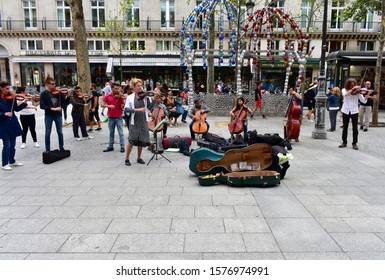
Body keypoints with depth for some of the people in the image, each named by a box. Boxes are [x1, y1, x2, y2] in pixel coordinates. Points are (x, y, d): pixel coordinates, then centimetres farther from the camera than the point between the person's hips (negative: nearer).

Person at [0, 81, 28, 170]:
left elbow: (16, 109, 4)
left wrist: (24, 103, -9)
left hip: (13, 123, 5)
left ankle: (12, 161, 29)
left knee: (12, 144, 14)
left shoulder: (11, 97, 3)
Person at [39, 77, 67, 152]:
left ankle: (61, 147, 20)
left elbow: (64, 101, 3)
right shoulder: (44, 94, -4)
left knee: (60, 132, 8)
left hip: (58, 115, 2)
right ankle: (47, 149, 15)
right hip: (48, 116, -2)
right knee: (48, 133, 5)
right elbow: (42, 106, -12)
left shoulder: (57, 92, 4)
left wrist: (67, 95, -13)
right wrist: (52, 108, -21)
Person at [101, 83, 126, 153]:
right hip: (111, 118, 2)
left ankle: (122, 147, 6)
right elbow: (102, 105, -3)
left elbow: (122, 107, -8)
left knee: (121, 133, -1)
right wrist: (108, 105, -18)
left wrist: (124, 100, -23)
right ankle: (110, 146, 23)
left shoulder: (120, 97, 0)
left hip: (119, 118, -2)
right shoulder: (107, 97, 4)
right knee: (111, 133, 13)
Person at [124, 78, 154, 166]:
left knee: (142, 140, 7)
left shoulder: (145, 96, 4)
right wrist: (137, 109, -23)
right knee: (132, 140, -9)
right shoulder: (130, 97, 1)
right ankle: (127, 158, 9)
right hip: (134, 122, -2)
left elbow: (150, 107, -9)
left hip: (143, 121, 2)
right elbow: (126, 109, -10)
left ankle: (139, 158, 24)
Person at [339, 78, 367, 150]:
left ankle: (354, 143, 10)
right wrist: (352, 89, -29)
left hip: (354, 111, -1)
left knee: (355, 128, 0)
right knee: (345, 127, 9)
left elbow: (364, 101, -9)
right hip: (345, 111, 1)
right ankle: (344, 142, 20)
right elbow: (345, 94, -23)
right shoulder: (344, 90, 1)